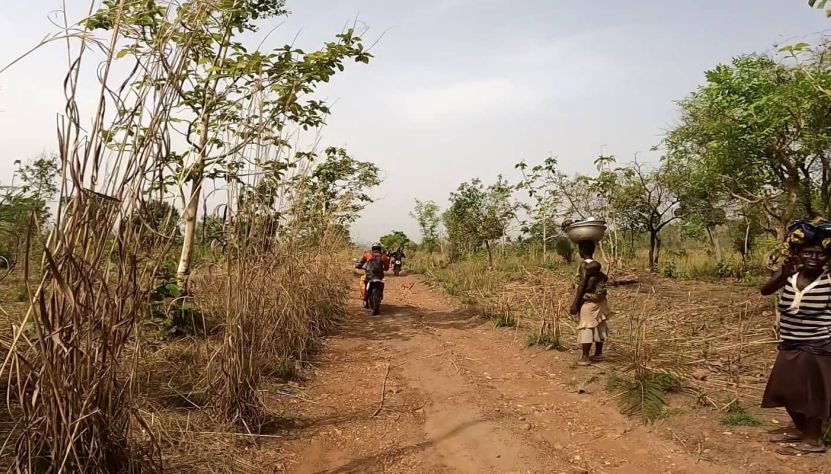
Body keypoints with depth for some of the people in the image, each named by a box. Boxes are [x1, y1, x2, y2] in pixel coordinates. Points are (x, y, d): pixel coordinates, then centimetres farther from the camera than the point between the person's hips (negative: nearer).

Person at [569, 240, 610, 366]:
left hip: (588, 301, -8)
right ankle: (598, 354, 24)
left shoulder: (584, 264, -14)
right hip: (599, 301, 8)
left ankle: (585, 357, -3)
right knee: (598, 327, 14)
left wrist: (575, 303, -17)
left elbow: (582, 285, -18)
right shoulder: (596, 264, 8)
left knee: (586, 328, -4)